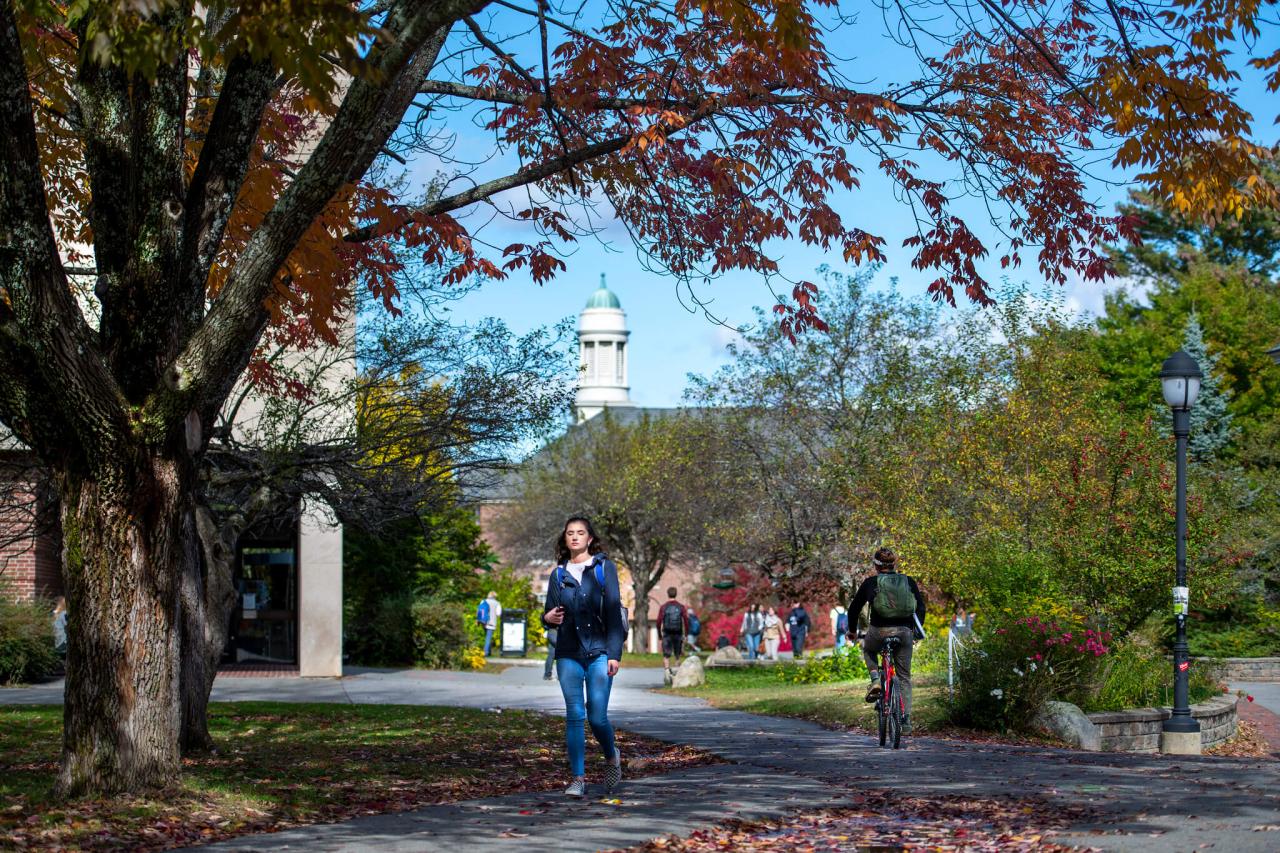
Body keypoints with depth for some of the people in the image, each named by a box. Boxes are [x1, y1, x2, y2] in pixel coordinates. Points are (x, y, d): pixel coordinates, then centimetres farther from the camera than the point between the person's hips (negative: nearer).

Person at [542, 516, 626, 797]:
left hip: (599, 651, -2)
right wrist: (548, 618, -8)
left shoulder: (604, 568, 3)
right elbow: (549, 613, 18)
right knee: (574, 716, -4)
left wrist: (614, 653, -8)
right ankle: (577, 779, 1)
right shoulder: (558, 574, 12)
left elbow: (614, 611, -1)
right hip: (568, 654, 2)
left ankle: (612, 757, 25)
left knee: (597, 717, -5)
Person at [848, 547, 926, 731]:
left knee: (868, 650, 33)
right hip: (904, 631, 2)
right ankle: (906, 716, 7)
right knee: (904, 676, 14)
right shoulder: (908, 581, 11)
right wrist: (917, 631, 26)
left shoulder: (871, 583, 6)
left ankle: (875, 680, 8)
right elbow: (921, 607, 13)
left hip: (879, 631, -2)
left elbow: (854, 608, 11)